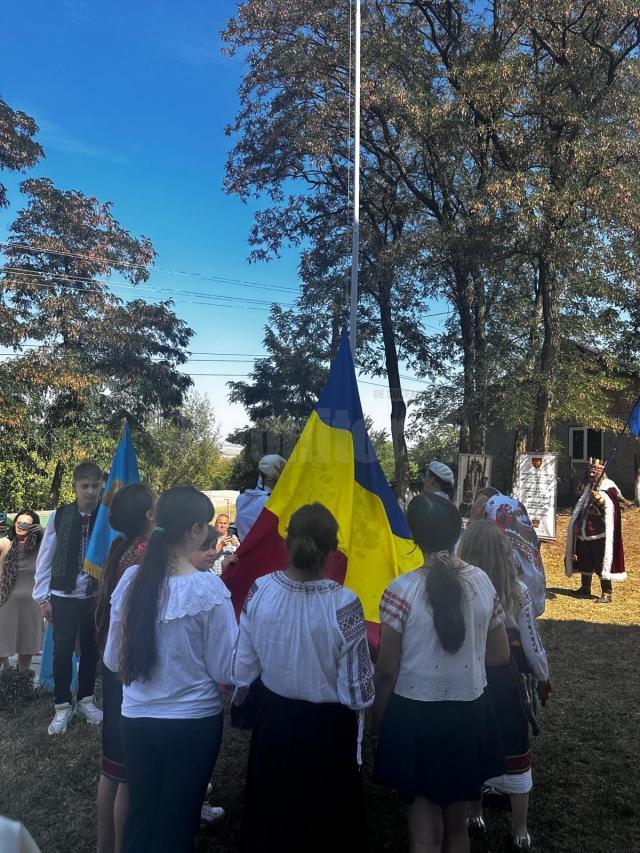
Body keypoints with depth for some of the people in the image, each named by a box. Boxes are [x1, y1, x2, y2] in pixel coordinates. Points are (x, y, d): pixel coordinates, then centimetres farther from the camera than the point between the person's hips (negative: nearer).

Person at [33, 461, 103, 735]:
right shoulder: (59, 516, -7)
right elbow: (45, 558, -1)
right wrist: (43, 597, -1)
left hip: (96, 595, 1)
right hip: (64, 595, 0)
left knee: (90, 649, 13)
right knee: (62, 650, 3)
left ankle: (85, 700, 31)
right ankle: (63, 706, 21)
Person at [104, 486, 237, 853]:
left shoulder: (131, 579, -8)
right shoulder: (208, 588, -21)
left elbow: (113, 660, 3)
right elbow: (226, 671, -15)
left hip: (136, 719, 4)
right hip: (194, 721, -4)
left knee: (140, 817, 23)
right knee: (178, 822, 17)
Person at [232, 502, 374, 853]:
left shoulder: (260, 590, -19)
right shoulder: (343, 603, -27)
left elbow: (243, 663, -6)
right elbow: (357, 690, -19)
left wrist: (238, 691, 14)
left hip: (274, 716, 3)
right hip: (327, 725, -3)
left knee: (271, 806, 26)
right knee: (331, 809, 23)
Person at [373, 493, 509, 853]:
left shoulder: (401, 590, -18)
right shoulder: (483, 582, -7)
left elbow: (388, 670, -12)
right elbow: (501, 655, 4)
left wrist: (377, 724, 3)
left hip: (416, 716, -4)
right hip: (469, 714, 4)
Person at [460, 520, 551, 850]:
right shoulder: (518, 590, -13)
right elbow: (531, 644, -6)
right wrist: (543, 678, 12)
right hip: (506, 677, 0)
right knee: (515, 753, 16)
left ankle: (475, 815, 38)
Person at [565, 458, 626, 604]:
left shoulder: (608, 488, -6)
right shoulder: (586, 488, 15)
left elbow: (610, 508, -18)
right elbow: (579, 509, 22)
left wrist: (600, 498, -32)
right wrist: (577, 524, 16)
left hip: (600, 533, -7)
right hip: (584, 532, 7)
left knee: (601, 562, -6)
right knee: (585, 561, 13)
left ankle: (606, 593, 1)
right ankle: (585, 589, 25)